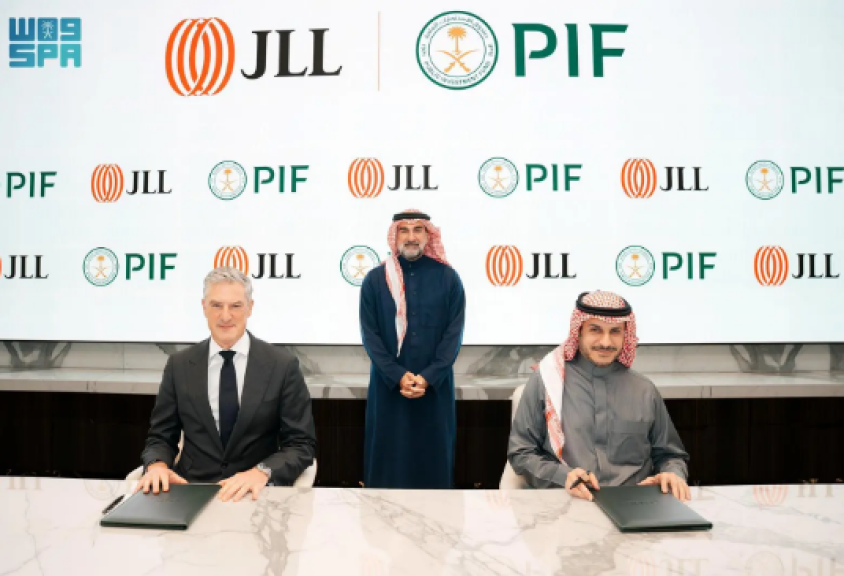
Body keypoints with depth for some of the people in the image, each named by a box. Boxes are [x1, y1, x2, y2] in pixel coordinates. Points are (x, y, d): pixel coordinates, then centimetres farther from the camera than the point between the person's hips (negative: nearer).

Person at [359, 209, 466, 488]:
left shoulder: (448, 278, 1)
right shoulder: (375, 279, 1)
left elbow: (454, 333, -3)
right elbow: (369, 334, -2)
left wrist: (428, 377, -12)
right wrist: (397, 376, -12)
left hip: (435, 385, 0)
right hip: (388, 384, 0)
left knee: (433, 455, 7)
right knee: (388, 456, 6)